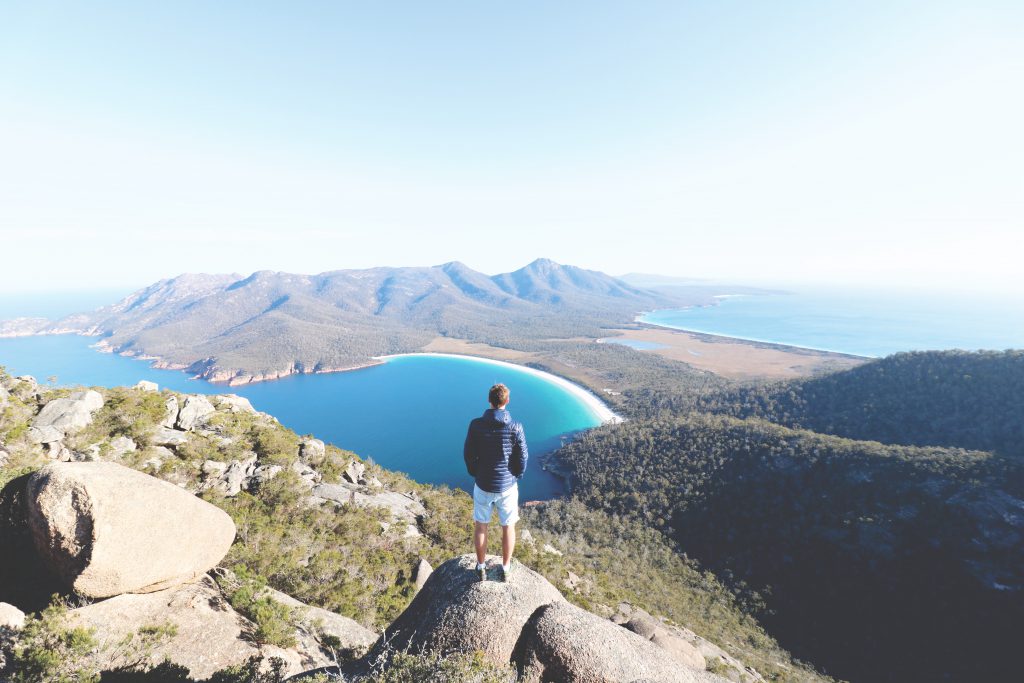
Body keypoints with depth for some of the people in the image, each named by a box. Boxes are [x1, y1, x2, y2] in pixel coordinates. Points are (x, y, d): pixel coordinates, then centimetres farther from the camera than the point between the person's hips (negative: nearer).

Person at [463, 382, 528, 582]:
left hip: (483, 485, 1)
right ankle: (506, 568, 33)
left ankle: (481, 567, 34)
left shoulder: (476, 425, -15)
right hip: (507, 486, 0)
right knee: (508, 527, 19)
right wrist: (516, 477, 9)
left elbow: (468, 454, -6)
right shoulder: (515, 427, -17)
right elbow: (522, 458, -9)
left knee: (480, 526, 20)